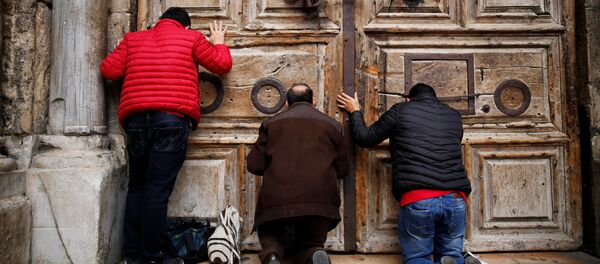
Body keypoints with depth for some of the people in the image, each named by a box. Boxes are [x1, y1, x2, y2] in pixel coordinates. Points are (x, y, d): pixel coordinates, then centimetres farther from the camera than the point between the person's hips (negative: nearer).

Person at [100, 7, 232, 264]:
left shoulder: (132, 39, 19)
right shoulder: (191, 38, 11)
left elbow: (108, 70, 12)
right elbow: (222, 64, 14)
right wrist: (219, 42, 32)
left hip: (136, 119, 3)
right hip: (173, 119, -3)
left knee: (136, 187, 13)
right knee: (158, 189, -2)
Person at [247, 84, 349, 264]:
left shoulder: (272, 123, 10)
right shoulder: (331, 125, 12)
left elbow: (254, 166, 8)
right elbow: (342, 169, 13)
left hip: (278, 201, 0)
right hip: (320, 202, 1)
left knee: (272, 242, 25)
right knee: (309, 245, 22)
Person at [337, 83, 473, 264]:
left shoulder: (401, 111, 8)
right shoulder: (454, 116, 19)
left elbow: (365, 138, 14)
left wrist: (355, 112, 32)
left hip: (417, 200, -3)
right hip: (455, 199, 3)